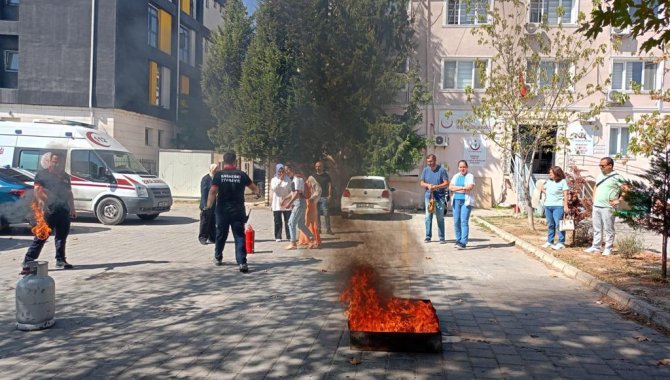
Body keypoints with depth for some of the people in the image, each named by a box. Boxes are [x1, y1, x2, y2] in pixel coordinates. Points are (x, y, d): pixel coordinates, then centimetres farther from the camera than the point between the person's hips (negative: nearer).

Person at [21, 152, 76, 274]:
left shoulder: (65, 176, 16)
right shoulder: (42, 174, -1)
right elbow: (37, 191, -13)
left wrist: (72, 209, 23)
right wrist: (41, 202, -31)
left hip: (64, 210, 6)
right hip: (48, 210, -6)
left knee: (62, 236, 14)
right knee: (41, 237, -8)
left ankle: (61, 260, 26)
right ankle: (28, 262, -6)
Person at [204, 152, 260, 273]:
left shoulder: (219, 175, -4)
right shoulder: (242, 175, -1)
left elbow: (213, 191, -12)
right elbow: (254, 188, 11)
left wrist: (209, 206, -5)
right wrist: (258, 193, 32)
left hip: (222, 210, 1)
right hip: (238, 211, -1)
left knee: (221, 234, 17)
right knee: (239, 236, -1)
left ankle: (218, 258, 32)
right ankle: (242, 262, -11)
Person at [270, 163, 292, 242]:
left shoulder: (287, 179, 5)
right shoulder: (274, 180, 4)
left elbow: (290, 190, 7)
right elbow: (273, 188, -12)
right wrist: (280, 180, -16)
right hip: (277, 204, 0)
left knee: (288, 221, 0)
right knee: (278, 221, 1)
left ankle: (289, 236, 7)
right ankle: (278, 237, 7)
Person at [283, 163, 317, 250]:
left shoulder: (297, 177, -14)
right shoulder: (295, 178, 17)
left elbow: (297, 192, -21)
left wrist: (290, 203, -20)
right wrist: (285, 199, 16)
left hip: (299, 203, -10)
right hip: (297, 203, 10)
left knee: (291, 223, -7)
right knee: (301, 224, 12)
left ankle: (293, 243, -3)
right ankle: (311, 241, 16)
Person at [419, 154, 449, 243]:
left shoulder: (442, 170, -4)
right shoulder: (425, 170, 7)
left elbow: (446, 183, -6)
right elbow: (421, 182, 11)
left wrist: (436, 187, -19)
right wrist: (428, 185, -10)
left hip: (440, 197, -3)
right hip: (428, 196, 3)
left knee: (440, 218, 1)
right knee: (428, 217, 1)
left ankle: (442, 238, 6)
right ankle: (428, 236, 8)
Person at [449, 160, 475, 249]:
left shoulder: (470, 176, 3)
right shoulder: (456, 176, 17)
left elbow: (470, 187, -13)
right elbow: (450, 187, 5)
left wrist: (457, 188, -6)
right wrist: (463, 188, -8)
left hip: (466, 201, -4)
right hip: (456, 201, 5)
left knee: (464, 221, -12)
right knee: (456, 221, 3)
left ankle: (463, 242, -15)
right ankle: (458, 240, 15)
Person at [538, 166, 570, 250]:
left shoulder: (562, 181, -3)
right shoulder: (548, 182, 14)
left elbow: (565, 195, -7)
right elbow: (541, 187, 31)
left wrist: (565, 206, -13)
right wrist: (544, 192, 10)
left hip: (558, 206, -6)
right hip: (547, 205, 6)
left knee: (558, 224, -9)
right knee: (550, 224, 11)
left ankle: (561, 243, -4)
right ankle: (549, 241, 18)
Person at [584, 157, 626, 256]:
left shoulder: (617, 177, -7)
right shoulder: (600, 176, 14)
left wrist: (618, 200, -12)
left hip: (607, 208, -7)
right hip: (596, 207, 7)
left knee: (608, 230, 0)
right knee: (597, 229, 12)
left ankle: (608, 249, 6)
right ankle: (595, 247, 20)